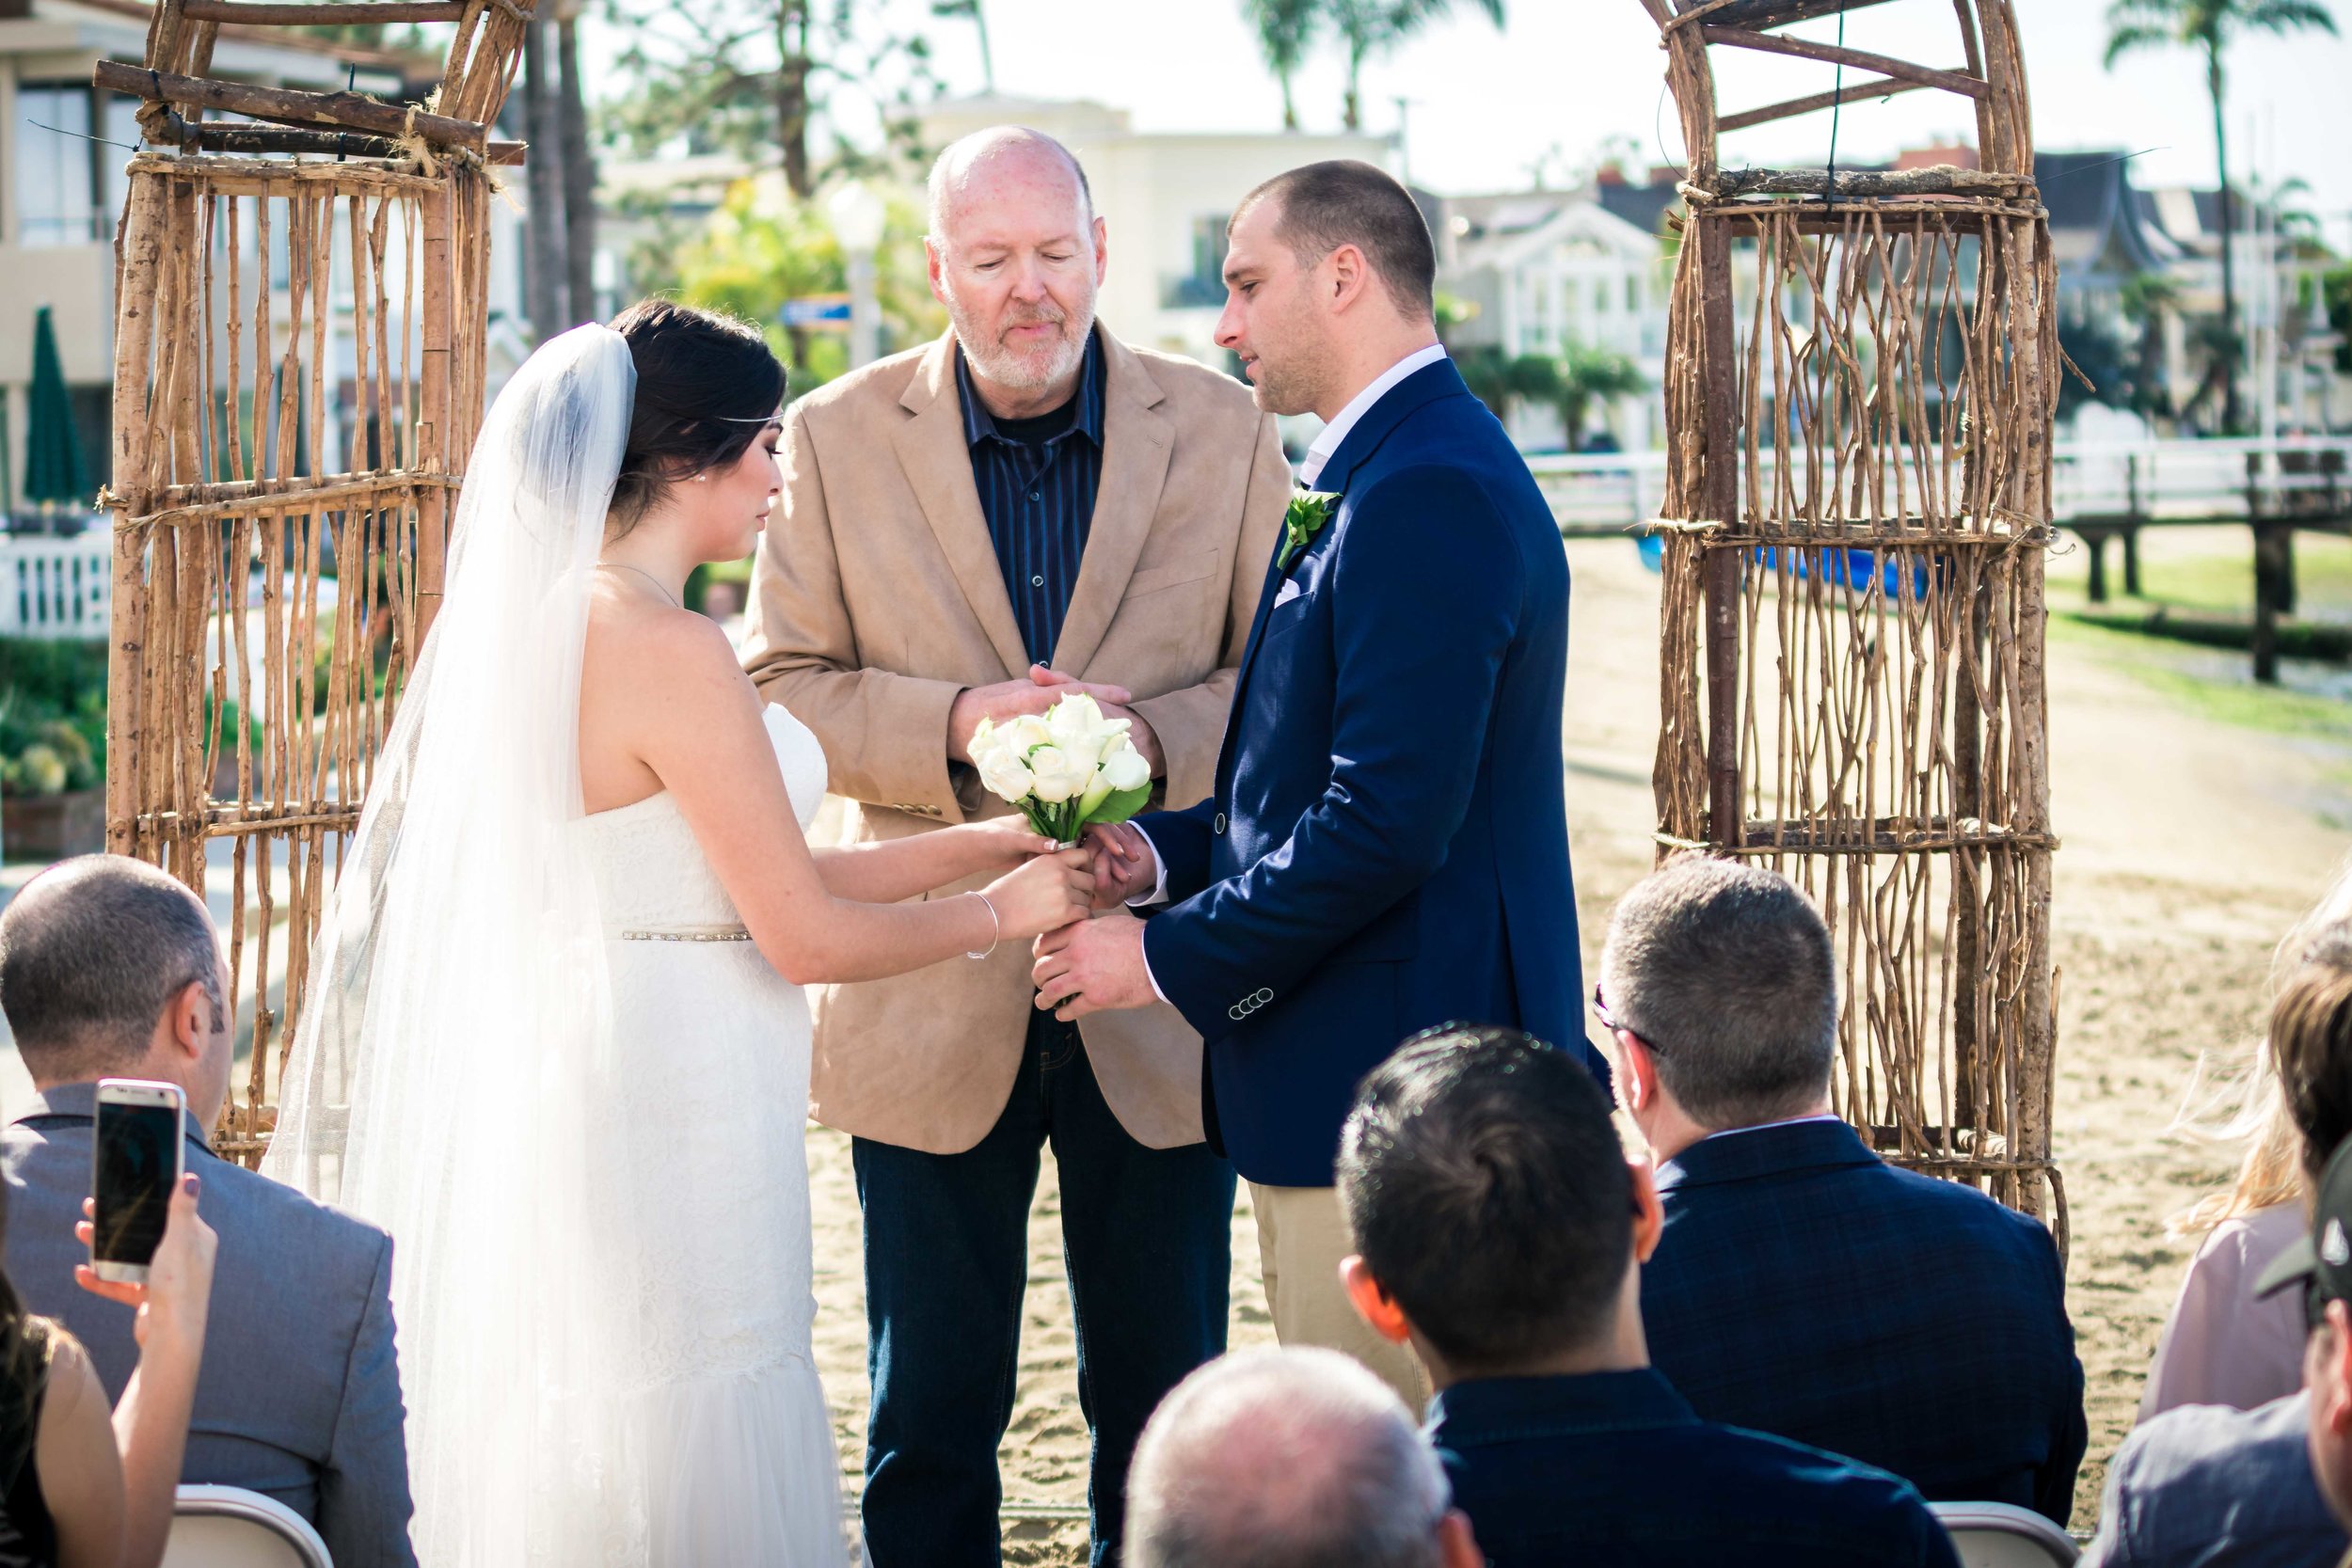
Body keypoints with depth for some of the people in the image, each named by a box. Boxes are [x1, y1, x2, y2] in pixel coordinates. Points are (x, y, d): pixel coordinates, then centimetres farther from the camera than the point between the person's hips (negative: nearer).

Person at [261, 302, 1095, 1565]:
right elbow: (805, 936, -17)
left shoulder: (549, 616, 8)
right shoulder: (671, 652, -19)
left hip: (579, 1075, 10)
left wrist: (989, 841, 14)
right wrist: (1002, 910, -1)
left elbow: (748, 880, 13)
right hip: (674, 1109, -10)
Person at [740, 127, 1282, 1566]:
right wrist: (954, 724, -17)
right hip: (934, 999, 0)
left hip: (1158, 990, 0)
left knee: (1166, 1405, 11)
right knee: (931, 1409, 9)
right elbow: (781, 683, 0)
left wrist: (1152, 734, -18)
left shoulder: (1221, 429, 0)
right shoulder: (840, 437, 0)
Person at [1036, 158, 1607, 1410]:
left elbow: (1388, 822, -24)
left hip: (1388, 1069, -11)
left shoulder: (1426, 495, -18)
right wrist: (1164, 853, 8)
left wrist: (1165, 956, -15)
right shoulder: (1389, 473, 16)